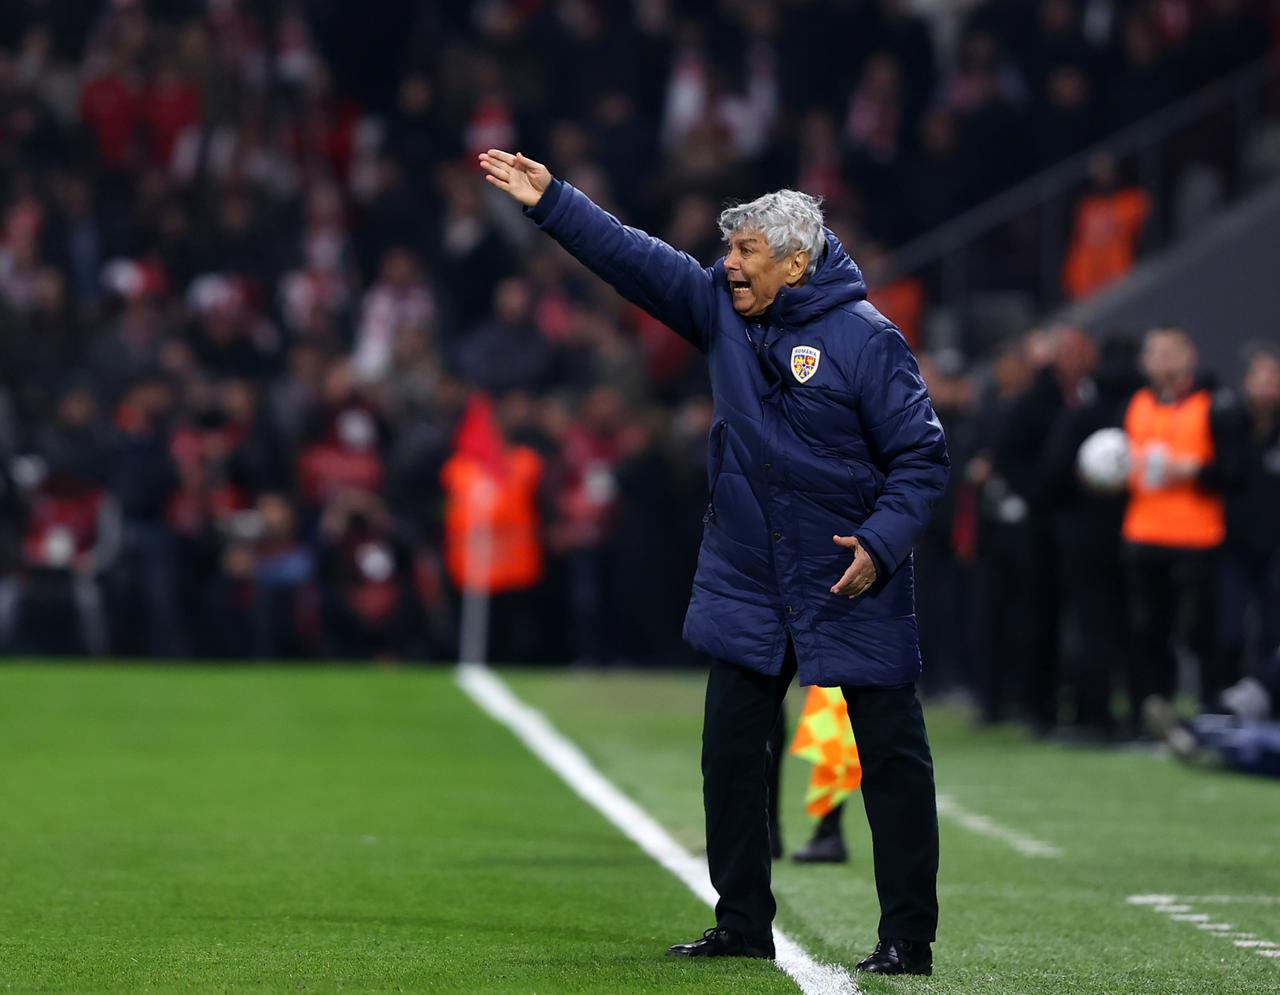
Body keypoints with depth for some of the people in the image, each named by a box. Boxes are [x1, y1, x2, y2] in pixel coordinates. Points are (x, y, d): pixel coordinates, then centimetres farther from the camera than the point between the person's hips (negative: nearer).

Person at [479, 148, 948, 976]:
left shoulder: (867, 340, -13)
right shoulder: (723, 311, 3)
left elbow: (923, 457, -11)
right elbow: (635, 258, 1)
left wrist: (882, 542, -21)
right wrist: (551, 202, -7)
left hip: (855, 588, -6)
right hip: (749, 588, 6)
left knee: (893, 758, -1)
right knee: (731, 753, 8)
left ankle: (909, 936, 5)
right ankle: (743, 923, 19)